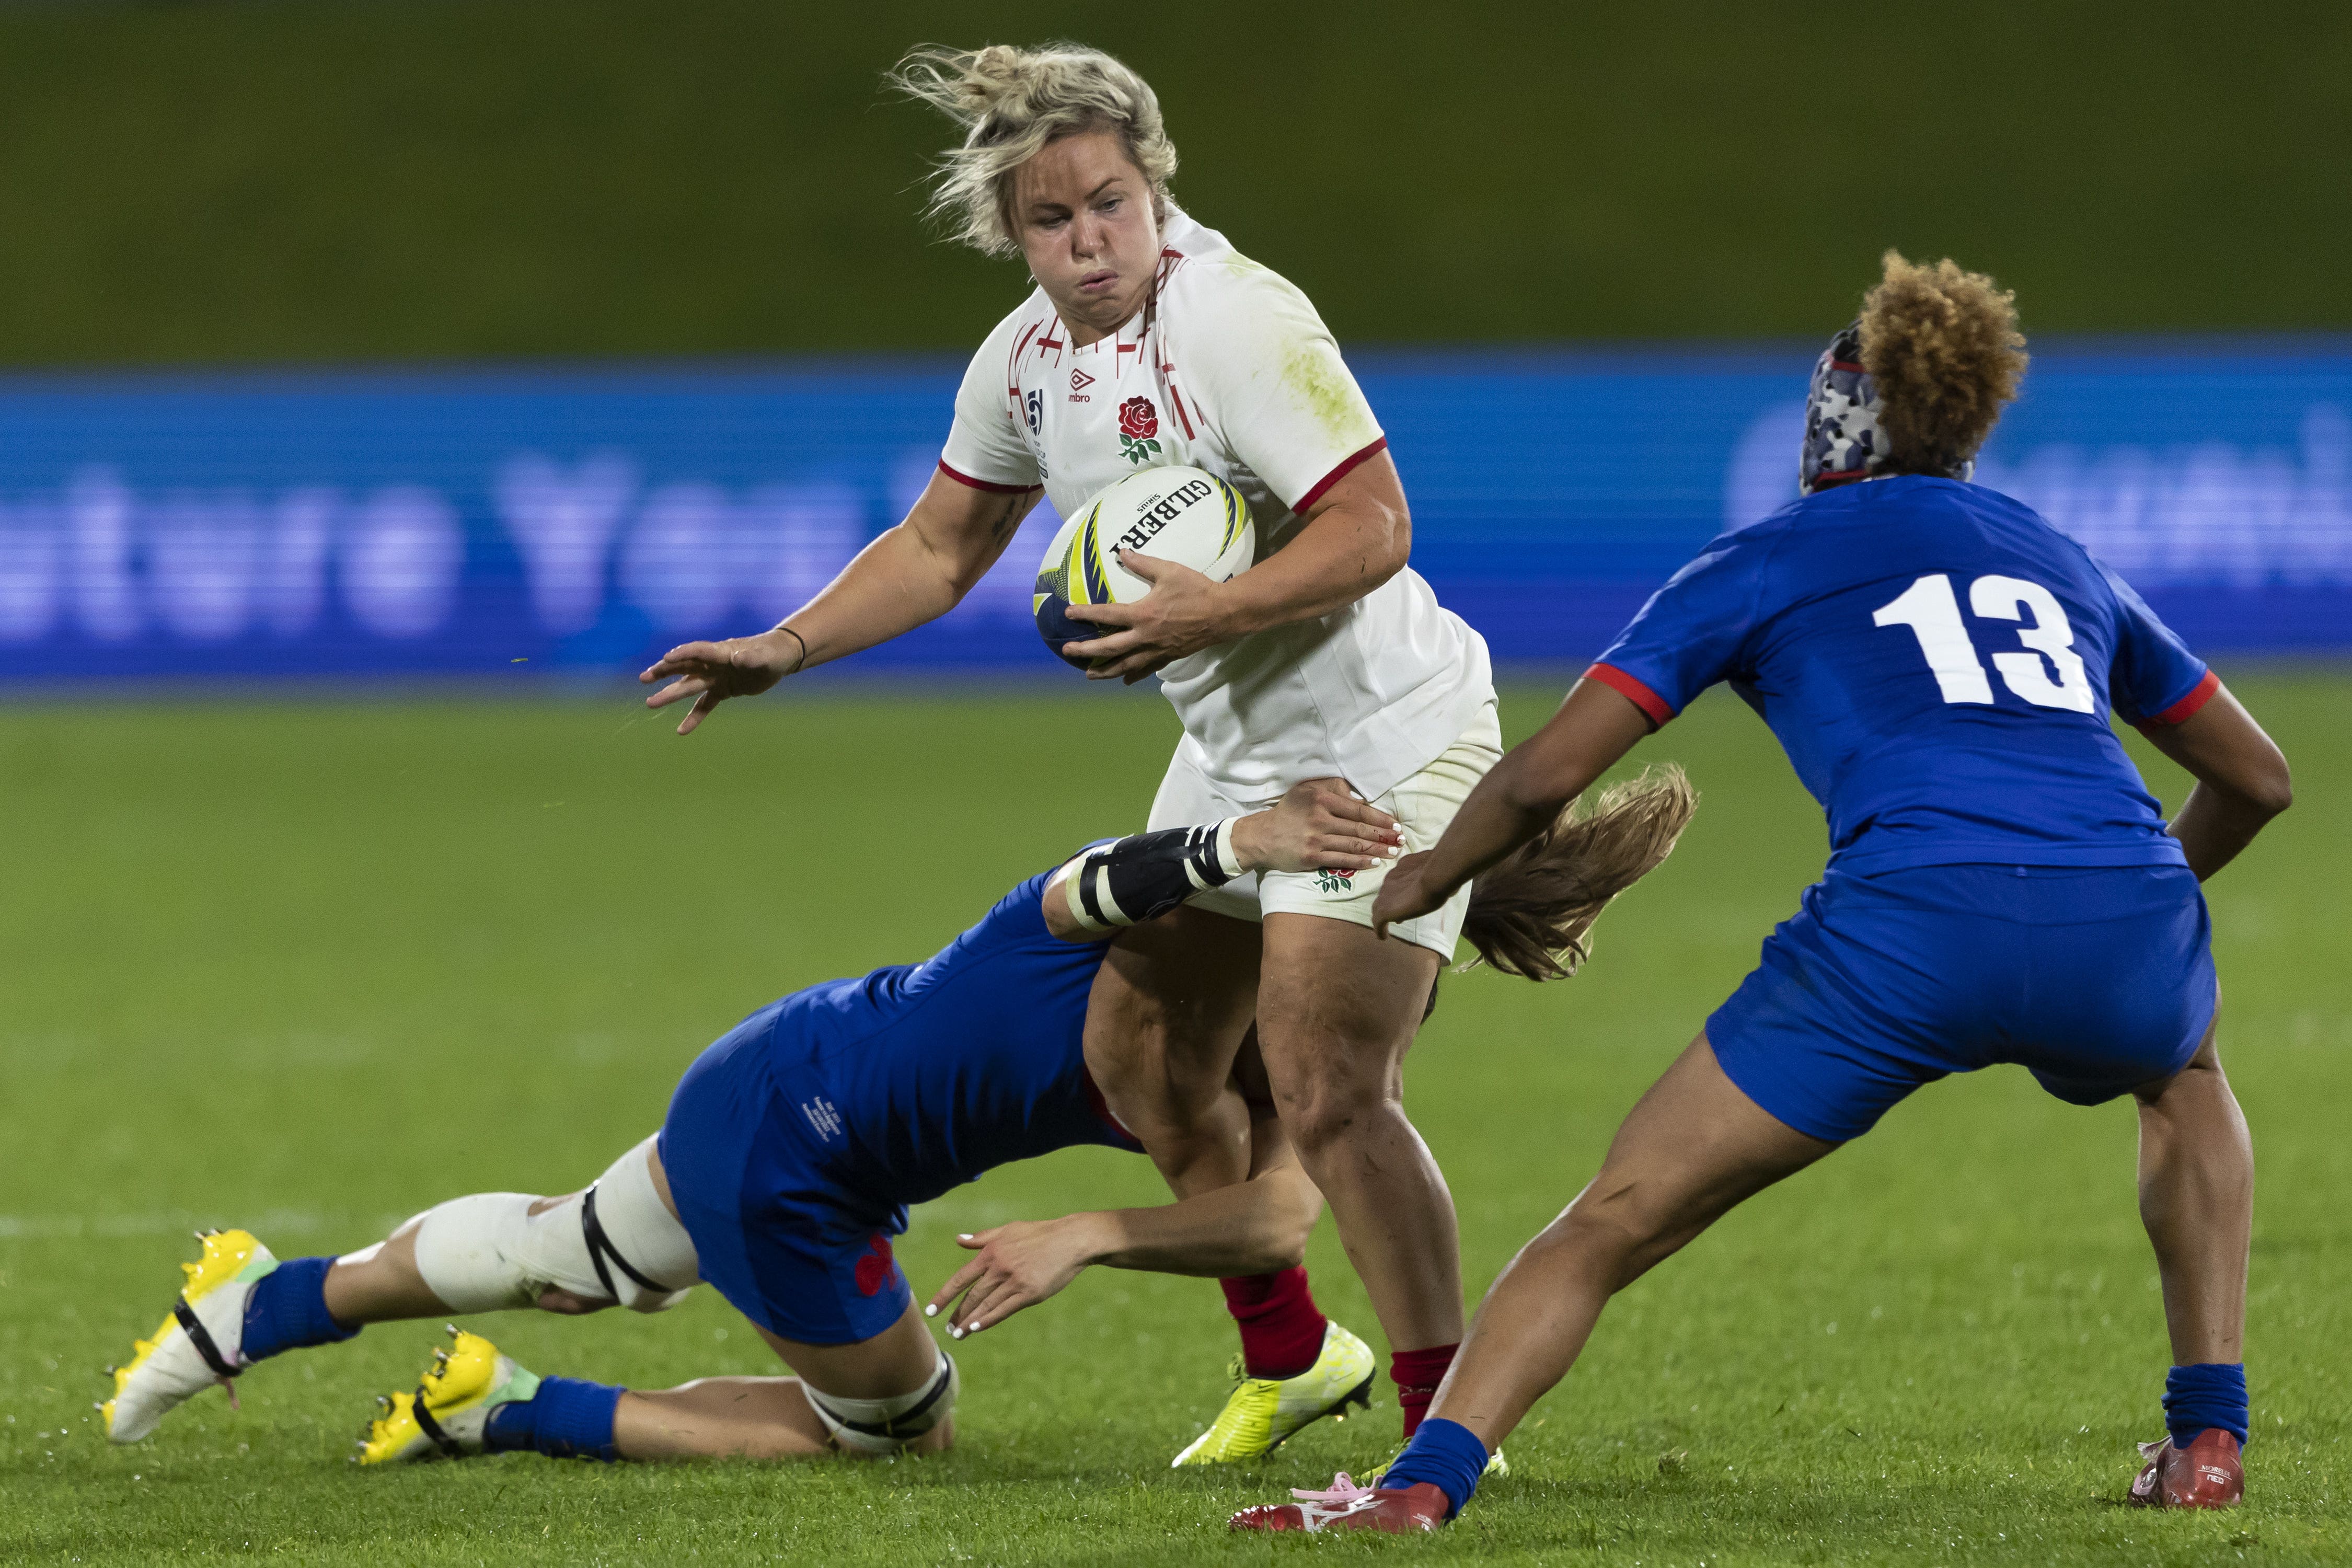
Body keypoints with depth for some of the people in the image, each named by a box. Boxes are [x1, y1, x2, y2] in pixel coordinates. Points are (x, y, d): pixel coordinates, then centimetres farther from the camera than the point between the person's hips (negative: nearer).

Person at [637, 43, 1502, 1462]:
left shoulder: (1241, 319, -22)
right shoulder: (1025, 358, 3)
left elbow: (1374, 526, -26)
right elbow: (940, 548, 17)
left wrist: (1217, 611, -36)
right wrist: (784, 650, 8)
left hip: (1386, 741, -9)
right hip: (1236, 747, 9)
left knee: (1327, 1092, -18)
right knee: (1143, 1057, 13)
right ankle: (1285, 1357, 31)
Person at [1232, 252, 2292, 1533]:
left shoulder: (1768, 562, 19)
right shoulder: (2062, 563, 31)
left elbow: (1543, 773, 13)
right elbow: (2257, 777, 40)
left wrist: (1427, 881, 32)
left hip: (1911, 927, -3)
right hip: (2126, 927, 4)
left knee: (1615, 1220, 6)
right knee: (2186, 1079, 39)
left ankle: (1422, 1484, -11)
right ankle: (2207, 1439, 27)